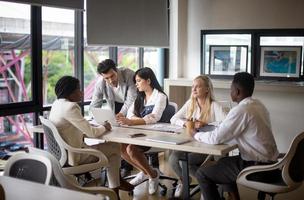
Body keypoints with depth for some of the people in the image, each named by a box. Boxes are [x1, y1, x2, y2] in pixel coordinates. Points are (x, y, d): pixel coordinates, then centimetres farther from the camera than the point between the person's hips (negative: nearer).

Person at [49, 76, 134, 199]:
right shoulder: (70, 107, -24)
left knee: (105, 145, 23)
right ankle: (114, 190, 20)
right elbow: (92, 133, -22)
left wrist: (99, 127, 2)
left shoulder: (57, 104, 5)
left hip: (62, 153, 9)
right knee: (114, 147, 7)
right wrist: (104, 127, -1)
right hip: (72, 156, -9)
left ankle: (116, 182, 30)